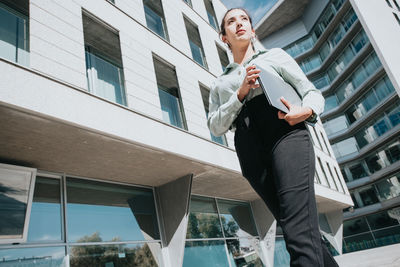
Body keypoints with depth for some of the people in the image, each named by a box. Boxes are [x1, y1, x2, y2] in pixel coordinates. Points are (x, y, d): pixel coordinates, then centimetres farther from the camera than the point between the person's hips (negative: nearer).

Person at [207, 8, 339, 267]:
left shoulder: (274, 55, 22)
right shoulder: (219, 84, 26)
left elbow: (314, 93, 15)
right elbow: (216, 127, 11)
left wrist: (306, 111, -10)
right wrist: (240, 94, -3)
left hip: (286, 133, -2)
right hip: (250, 150, 3)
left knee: (299, 232, -21)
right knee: (303, 232, -3)